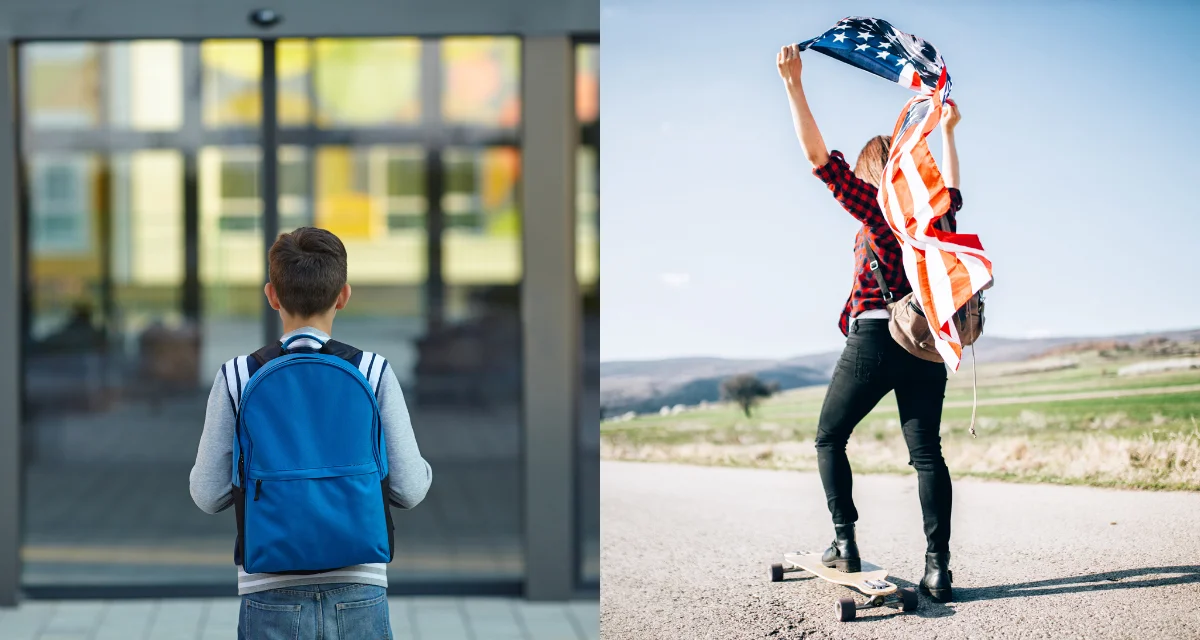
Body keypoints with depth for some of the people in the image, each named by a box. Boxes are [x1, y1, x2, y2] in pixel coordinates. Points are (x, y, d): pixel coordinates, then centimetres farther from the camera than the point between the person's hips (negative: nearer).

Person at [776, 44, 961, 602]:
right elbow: (951, 185, 36)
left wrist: (793, 85, -12)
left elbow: (819, 157, -11)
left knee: (829, 438, 12)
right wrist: (947, 131, 49)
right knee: (927, 452, 2)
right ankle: (938, 568, -7)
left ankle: (845, 543, 3)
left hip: (875, 339, -5)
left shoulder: (875, 205, -4)